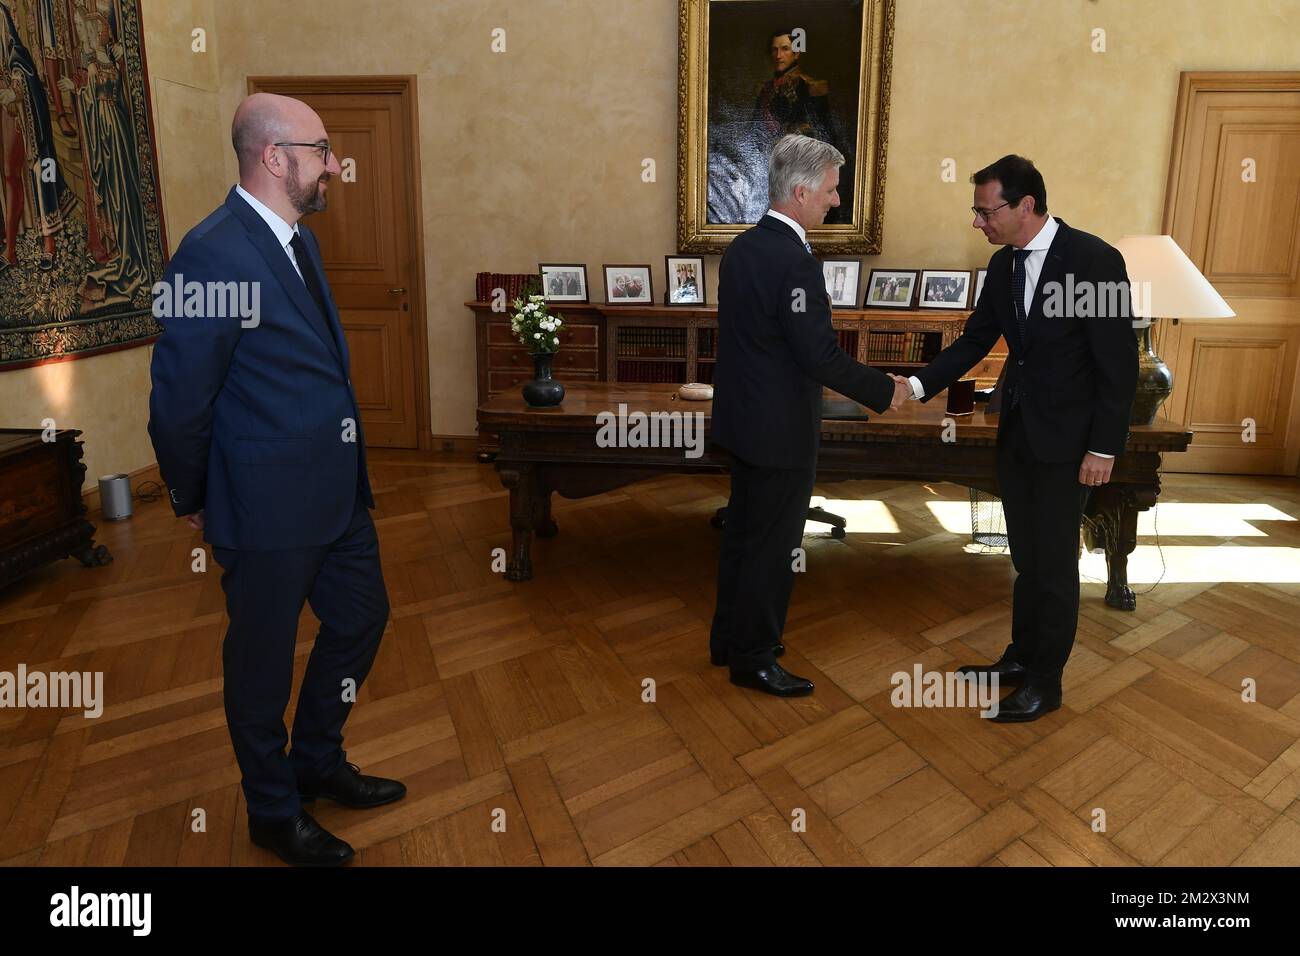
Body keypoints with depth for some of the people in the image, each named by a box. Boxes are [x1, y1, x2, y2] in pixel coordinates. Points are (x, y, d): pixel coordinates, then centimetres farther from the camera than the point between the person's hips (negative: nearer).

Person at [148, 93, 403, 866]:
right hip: (268, 509, -8)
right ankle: (274, 813, 36)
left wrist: (352, 475, 17)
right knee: (264, 663, 11)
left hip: (337, 490, 9)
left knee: (362, 618, 20)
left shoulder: (299, 238, 8)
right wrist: (194, 502, -3)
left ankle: (318, 762, 45)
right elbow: (179, 401, -16)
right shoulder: (214, 254, -20)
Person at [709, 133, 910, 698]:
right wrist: (886, 391, -11)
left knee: (743, 532, 20)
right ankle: (754, 659, 21)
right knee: (772, 546, 5)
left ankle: (729, 639, 35)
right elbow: (821, 357, -22)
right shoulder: (796, 262, -22)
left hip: (741, 419, 9)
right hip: (781, 429, -9)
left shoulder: (743, 246, 6)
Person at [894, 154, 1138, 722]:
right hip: (1016, 430, 6)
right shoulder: (1004, 264, 4)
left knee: (1054, 561, 4)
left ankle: (1044, 682, 19)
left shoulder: (1094, 259, -16)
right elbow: (976, 340, 7)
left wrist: (1104, 447, -15)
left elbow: (1119, 362, -15)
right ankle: (1022, 656, 32)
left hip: (1065, 440, -6)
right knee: (1026, 555, 17)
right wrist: (919, 385, -7)